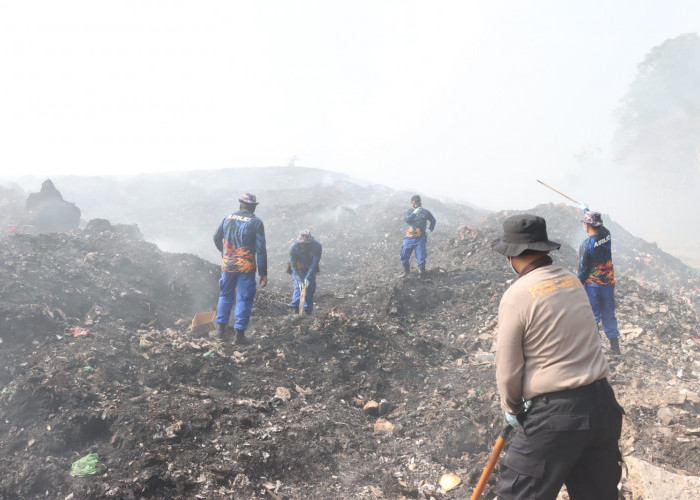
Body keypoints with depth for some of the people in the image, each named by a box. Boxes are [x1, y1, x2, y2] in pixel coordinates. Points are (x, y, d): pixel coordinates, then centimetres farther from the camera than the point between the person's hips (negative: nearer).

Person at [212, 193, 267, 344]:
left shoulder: (228, 218, 4)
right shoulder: (256, 222, -9)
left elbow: (217, 238, 16)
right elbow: (261, 249, -11)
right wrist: (263, 273, -6)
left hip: (227, 265, 4)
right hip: (246, 268, -4)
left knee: (225, 295, 20)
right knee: (244, 299, 5)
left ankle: (220, 327, 25)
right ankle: (239, 334, 7)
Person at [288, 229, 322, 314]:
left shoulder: (317, 246, -30)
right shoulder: (293, 247, -30)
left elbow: (315, 263, -26)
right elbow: (293, 266, -26)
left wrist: (308, 278, -33)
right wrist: (299, 280, -34)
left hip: (310, 269, 1)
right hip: (298, 269, -1)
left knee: (311, 286, -7)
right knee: (298, 286, -16)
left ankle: (308, 308, 4)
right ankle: (294, 306, -12)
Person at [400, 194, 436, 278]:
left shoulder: (425, 212, 4)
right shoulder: (408, 211, 5)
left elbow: (433, 220, 19)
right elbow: (407, 219, -17)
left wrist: (430, 229, 6)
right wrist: (415, 212, -25)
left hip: (420, 239, -1)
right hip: (409, 238, 2)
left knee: (421, 257, -5)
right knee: (404, 255, 5)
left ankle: (422, 274, 9)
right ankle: (406, 271, 26)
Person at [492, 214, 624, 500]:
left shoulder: (517, 295, -14)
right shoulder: (573, 281, 5)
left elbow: (508, 368, -8)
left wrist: (511, 407, 10)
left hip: (556, 413, -7)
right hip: (603, 402, 7)